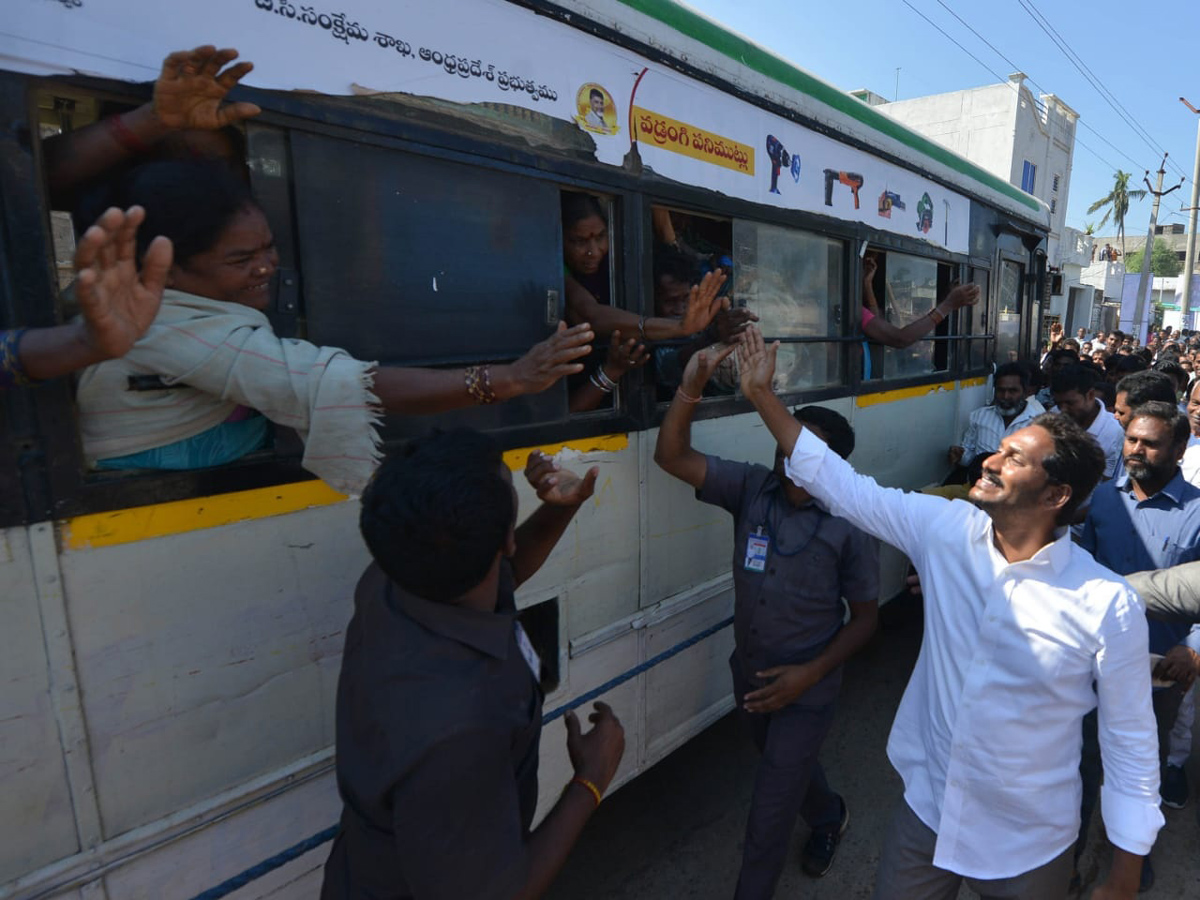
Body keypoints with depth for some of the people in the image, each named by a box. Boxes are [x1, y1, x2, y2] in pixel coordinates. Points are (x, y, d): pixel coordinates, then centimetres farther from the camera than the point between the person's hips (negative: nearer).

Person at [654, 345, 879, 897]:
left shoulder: (848, 528, -20)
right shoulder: (751, 488, -12)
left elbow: (865, 617, -9)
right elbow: (672, 457, -22)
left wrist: (811, 673, -19)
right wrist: (691, 388, -36)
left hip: (805, 688, -5)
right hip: (750, 676, 5)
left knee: (770, 815, 6)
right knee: (787, 767, 31)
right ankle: (828, 817, 63)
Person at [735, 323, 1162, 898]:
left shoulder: (1108, 606, -20)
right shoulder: (944, 529, -12)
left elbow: (1131, 744, -11)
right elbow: (841, 484, -9)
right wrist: (762, 396, -12)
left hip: (1028, 848, -2)